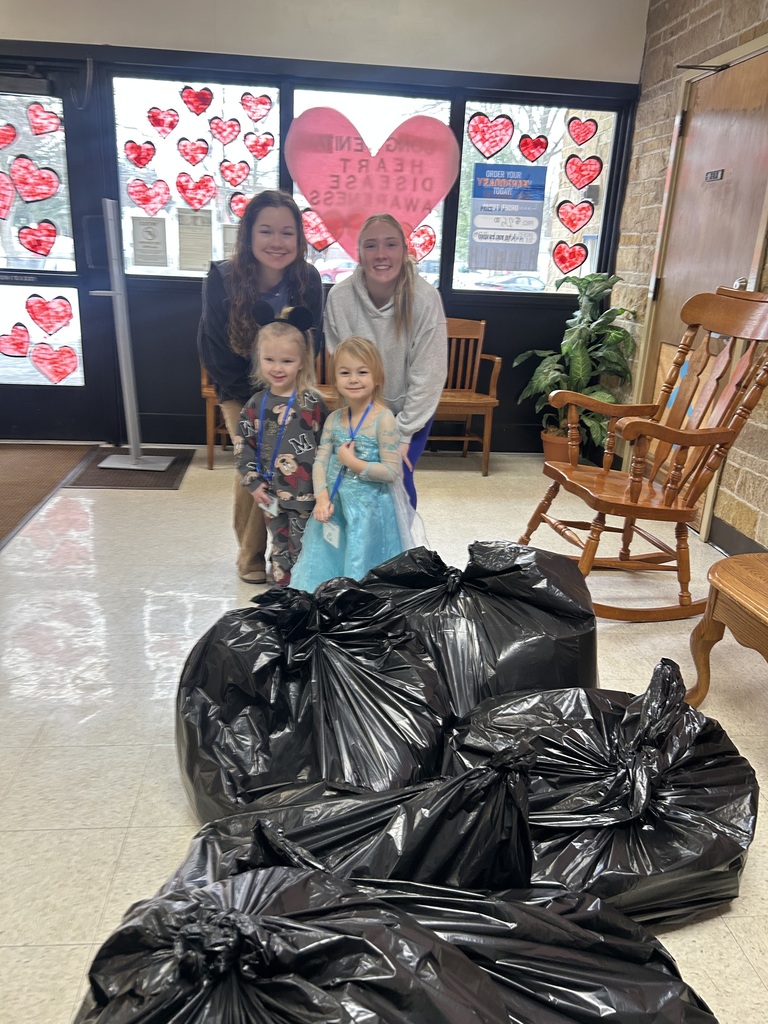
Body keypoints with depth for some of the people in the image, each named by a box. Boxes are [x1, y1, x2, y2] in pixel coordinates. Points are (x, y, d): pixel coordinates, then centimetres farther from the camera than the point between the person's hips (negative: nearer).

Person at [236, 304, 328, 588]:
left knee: (304, 551, 8)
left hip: (306, 493, -3)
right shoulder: (255, 405, -2)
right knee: (280, 547, 17)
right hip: (272, 494, 3)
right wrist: (253, 484, -3)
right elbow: (244, 447, 4)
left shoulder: (313, 404, -10)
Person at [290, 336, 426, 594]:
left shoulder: (383, 419, -16)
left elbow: (391, 471, -19)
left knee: (363, 568, 7)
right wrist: (322, 499, -14)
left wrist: (352, 461, -18)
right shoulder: (334, 419, 2)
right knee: (331, 563, 17)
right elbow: (320, 462, -1)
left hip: (370, 509, -5)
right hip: (335, 505, 6)